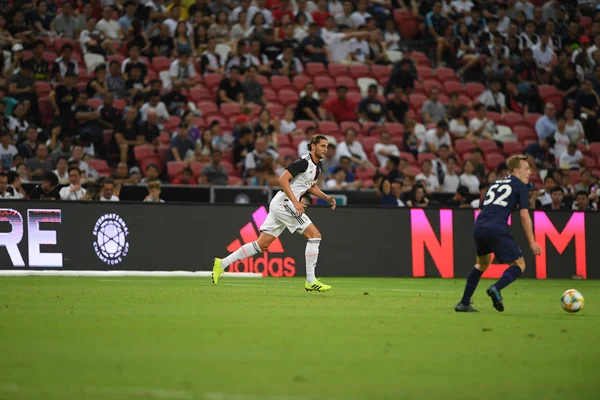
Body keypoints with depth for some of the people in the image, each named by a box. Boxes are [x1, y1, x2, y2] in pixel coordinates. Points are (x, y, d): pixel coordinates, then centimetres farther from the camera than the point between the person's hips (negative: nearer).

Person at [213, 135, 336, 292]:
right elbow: (282, 179, -22)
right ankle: (310, 282, -9)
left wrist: (326, 197, 17)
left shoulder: (317, 166, 15)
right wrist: (295, 201, -27)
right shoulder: (303, 162, -15)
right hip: (284, 202, -10)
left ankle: (222, 263, 9)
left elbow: (311, 187, 31)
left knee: (262, 244, 7)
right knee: (315, 235, -10)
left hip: (280, 205, 10)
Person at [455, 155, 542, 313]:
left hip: (479, 228, 7)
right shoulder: (521, 187, 8)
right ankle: (496, 288, -22)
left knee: (482, 263, 28)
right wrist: (532, 242, 1)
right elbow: (524, 216, 0)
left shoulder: (495, 184, 28)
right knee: (519, 265, 4)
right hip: (497, 230, -7)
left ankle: (464, 303, 24)